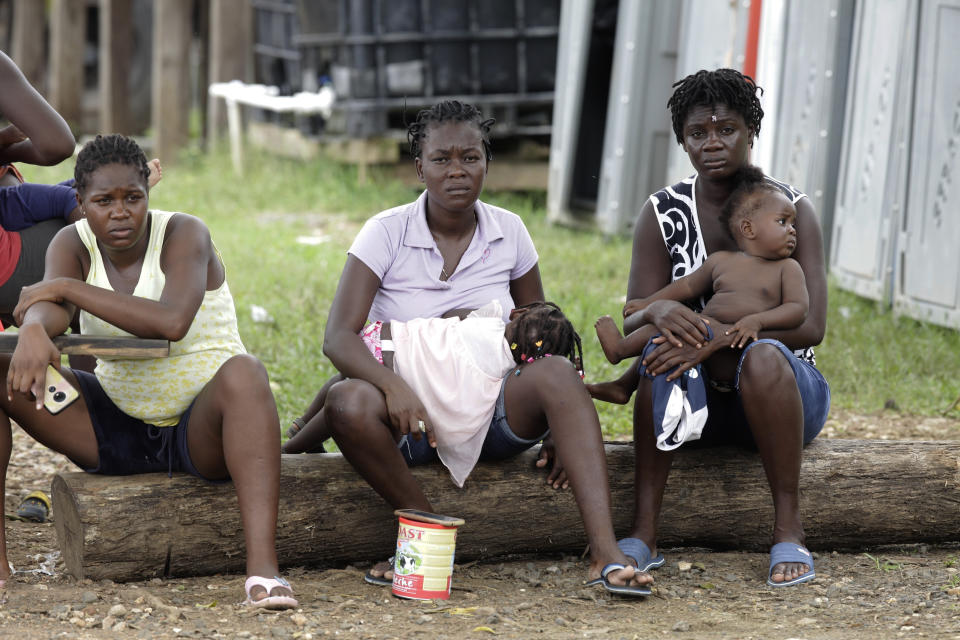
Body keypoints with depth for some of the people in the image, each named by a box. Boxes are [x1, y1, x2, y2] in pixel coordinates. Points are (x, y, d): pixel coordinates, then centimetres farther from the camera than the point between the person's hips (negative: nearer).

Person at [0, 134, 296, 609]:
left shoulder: (184, 234, -14)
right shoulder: (74, 245, -1)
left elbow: (172, 323, -33)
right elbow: (50, 308, -21)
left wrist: (66, 287, -28)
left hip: (200, 428, -4)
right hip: (115, 426, 5)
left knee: (243, 374, -38)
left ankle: (263, 567, -52)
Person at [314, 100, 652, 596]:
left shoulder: (509, 233, 3)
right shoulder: (387, 233, -6)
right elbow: (339, 337, -16)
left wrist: (562, 427, -7)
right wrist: (394, 387, -36)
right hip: (412, 413, -2)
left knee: (559, 372, -29)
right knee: (347, 402, -35)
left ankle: (605, 553, -40)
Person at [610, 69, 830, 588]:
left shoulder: (791, 208, -6)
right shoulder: (663, 214, 0)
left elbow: (810, 326, -18)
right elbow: (631, 324, -8)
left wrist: (718, 334, -32)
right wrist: (659, 312, -34)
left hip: (788, 393, -2)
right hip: (697, 405, 2)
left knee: (762, 357, -35)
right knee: (665, 339, -30)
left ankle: (789, 530, -27)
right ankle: (643, 529, -32)